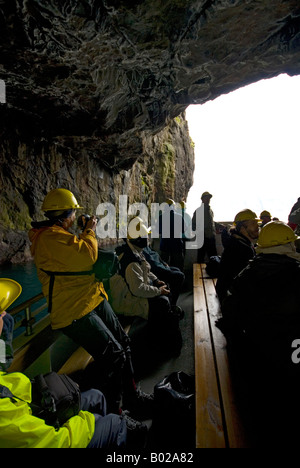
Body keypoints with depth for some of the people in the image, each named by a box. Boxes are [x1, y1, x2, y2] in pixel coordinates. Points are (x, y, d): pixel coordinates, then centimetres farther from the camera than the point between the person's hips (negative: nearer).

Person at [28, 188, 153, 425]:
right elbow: (86, 256, -28)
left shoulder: (58, 233, 17)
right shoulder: (50, 237, -17)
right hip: (74, 311, -11)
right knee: (113, 355, -11)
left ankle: (131, 394, 34)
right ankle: (112, 413, 11)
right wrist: (89, 231, -11)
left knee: (123, 343, 15)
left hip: (94, 299, 11)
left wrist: (87, 232, 19)